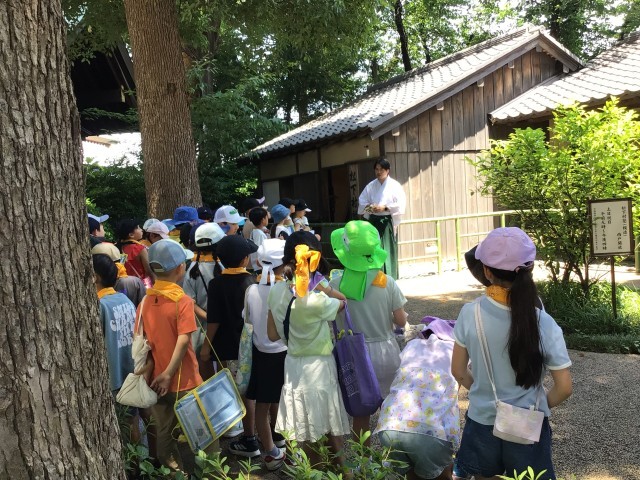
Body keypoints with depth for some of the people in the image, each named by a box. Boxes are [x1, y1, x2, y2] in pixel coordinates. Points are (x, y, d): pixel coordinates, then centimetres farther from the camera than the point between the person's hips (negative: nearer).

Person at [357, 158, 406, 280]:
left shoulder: (394, 185, -3)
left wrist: (384, 207, -17)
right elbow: (361, 201, 11)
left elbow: (400, 204, -9)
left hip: (387, 221, -3)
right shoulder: (371, 185, 9)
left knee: (388, 249, -4)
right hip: (374, 221, 4)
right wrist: (368, 207, -10)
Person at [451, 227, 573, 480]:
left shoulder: (470, 314, -15)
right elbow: (564, 388, -12)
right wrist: (538, 406, 6)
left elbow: (459, 372, -4)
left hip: (482, 423, 1)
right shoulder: (543, 323, -18)